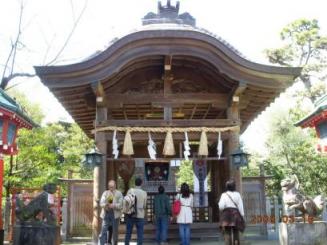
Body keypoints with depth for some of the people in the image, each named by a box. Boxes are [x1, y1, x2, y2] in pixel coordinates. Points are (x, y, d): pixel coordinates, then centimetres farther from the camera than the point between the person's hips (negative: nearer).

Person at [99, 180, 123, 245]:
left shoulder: (119, 194, 3)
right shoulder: (105, 193, 11)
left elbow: (121, 205, -6)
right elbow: (101, 203, 1)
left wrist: (113, 205, -21)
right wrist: (105, 205, -20)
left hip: (115, 214, -1)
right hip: (106, 214, 1)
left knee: (114, 231, 5)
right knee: (104, 230, -5)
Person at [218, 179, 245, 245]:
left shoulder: (224, 195, -1)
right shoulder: (237, 194, 4)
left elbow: (221, 206, -9)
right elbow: (240, 206, 1)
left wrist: (221, 208, 14)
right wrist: (242, 216, 6)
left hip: (227, 215, -2)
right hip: (236, 214, 2)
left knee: (227, 233, -4)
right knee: (236, 233, 9)